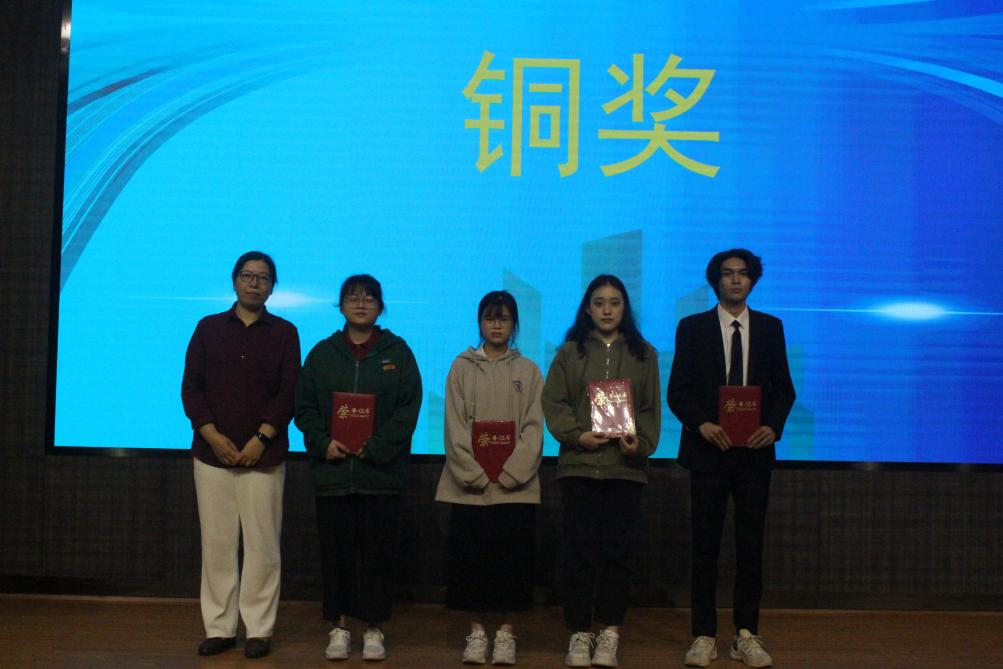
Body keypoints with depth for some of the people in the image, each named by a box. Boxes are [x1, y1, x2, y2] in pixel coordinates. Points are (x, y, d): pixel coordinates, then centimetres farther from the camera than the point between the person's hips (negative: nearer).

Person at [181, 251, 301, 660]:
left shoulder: (284, 333, 8)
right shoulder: (209, 328, 11)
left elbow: (289, 392, 1)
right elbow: (191, 386, 5)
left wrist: (261, 438, -10)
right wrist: (212, 435, -8)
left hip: (263, 456, -1)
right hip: (212, 453, 1)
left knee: (262, 544, -2)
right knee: (217, 543, 2)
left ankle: (259, 629, 6)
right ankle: (219, 628, 11)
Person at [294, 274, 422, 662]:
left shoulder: (397, 353, 4)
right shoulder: (323, 353, 10)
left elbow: (408, 409, -2)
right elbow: (304, 407, 7)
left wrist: (374, 448, -13)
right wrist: (324, 443, -10)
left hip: (382, 473, -1)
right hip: (332, 471, 2)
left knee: (378, 552, 3)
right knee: (336, 552, 5)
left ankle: (374, 629, 13)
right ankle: (339, 627, 15)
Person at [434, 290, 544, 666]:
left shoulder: (528, 371, 6)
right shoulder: (462, 367, 5)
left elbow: (533, 428, 1)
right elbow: (455, 427, 0)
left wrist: (510, 473, -11)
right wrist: (476, 473, -11)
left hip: (516, 486, 0)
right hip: (470, 484, 0)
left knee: (512, 558, 2)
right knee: (471, 557, 3)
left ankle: (506, 633, 13)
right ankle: (477, 632, 15)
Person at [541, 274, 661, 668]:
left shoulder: (643, 354, 11)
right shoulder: (570, 352, 8)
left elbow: (651, 408, 8)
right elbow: (552, 403, 3)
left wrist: (641, 442, -9)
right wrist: (577, 434, -12)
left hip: (626, 466, 1)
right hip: (578, 463, -1)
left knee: (617, 550, 2)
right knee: (580, 550, 0)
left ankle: (609, 635, 9)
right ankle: (579, 634, 8)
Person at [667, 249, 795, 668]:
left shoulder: (770, 327, 10)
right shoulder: (693, 328, 4)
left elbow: (783, 388, 9)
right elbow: (677, 391, 1)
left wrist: (773, 426, -9)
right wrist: (701, 423, -15)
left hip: (754, 450, 2)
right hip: (709, 449, -1)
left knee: (751, 545, 4)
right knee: (705, 546, 2)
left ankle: (747, 635, 13)